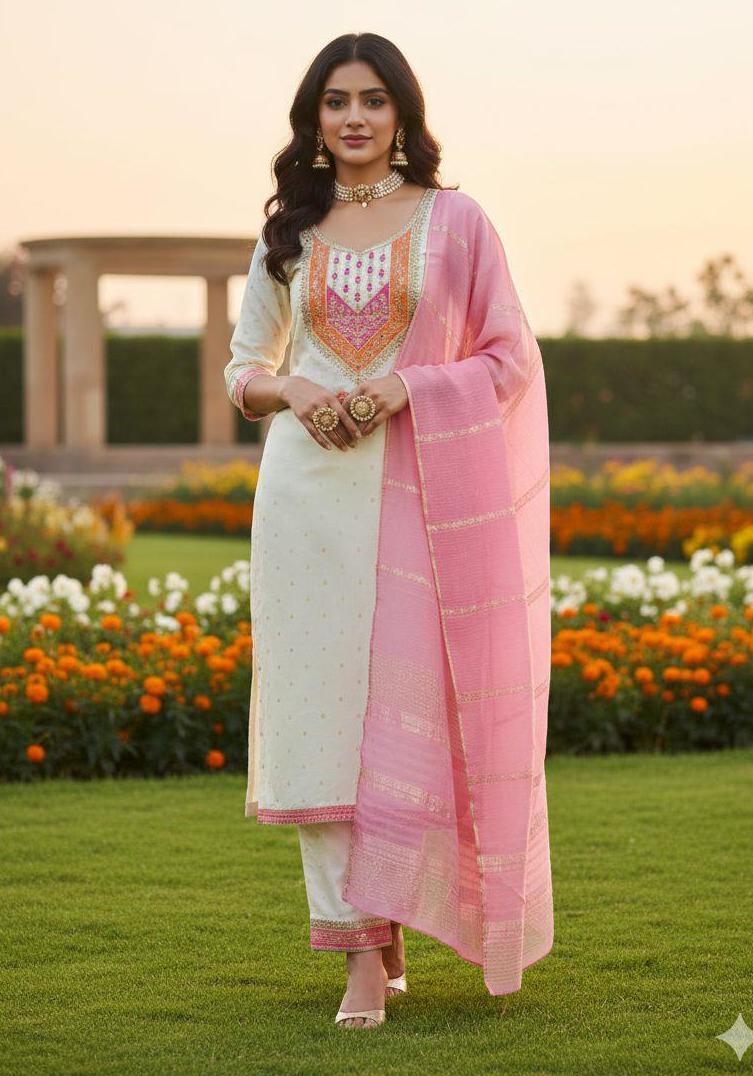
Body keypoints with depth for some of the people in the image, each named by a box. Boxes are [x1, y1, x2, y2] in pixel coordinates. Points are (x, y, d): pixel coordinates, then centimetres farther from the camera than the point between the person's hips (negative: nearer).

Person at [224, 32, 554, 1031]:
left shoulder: (456, 220, 4)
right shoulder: (290, 235, 12)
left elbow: (513, 358, 2)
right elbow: (245, 369, 18)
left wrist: (404, 387, -13)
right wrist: (293, 393, -5)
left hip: (420, 491, -2)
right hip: (309, 489, 2)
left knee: (406, 708, -6)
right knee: (323, 705, -2)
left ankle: (377, 917, 5)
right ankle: (368, 947, 4)